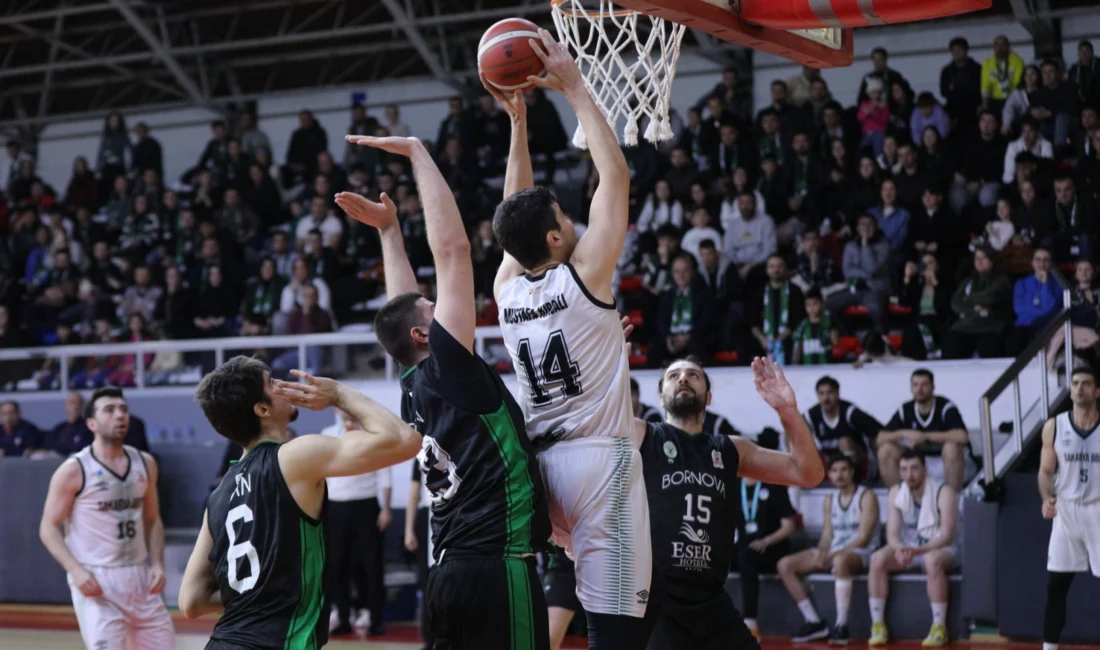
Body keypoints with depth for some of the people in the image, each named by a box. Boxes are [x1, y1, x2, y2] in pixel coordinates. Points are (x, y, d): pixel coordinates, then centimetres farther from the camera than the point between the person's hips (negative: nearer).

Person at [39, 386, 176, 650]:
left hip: (139, 578, 6)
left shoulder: (145, 464, 8)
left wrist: (157, 564, 1)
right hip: (96, 581, -6)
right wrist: (76, 570, -19)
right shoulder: (74, 470, -8)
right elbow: (49, 528, -6)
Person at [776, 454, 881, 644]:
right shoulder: (830, 500, 14)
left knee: (840, 560, -43)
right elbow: (828, 534, 11)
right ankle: (814, 622, -11)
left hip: (860, 553, -7)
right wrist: (821, 552, -13)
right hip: (833, 552, 7)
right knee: (785, 565, -11)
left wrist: (832, 555, -22)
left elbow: (863, 538, -12)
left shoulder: (866, 497, -5)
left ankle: (841, 625, -38)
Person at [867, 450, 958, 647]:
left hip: (938, 548, -4)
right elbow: (892, 532, -5)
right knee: (877, 559, -25)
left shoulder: (943, 492, -15)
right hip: (906, 547, 4)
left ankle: (939, 627, -33)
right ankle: (878, 625, -24)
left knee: (933, 560, -40)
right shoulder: (896, 493, -1)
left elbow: (946, 536, -20)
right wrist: (899, 548, -30)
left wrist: (917, 550, -34)